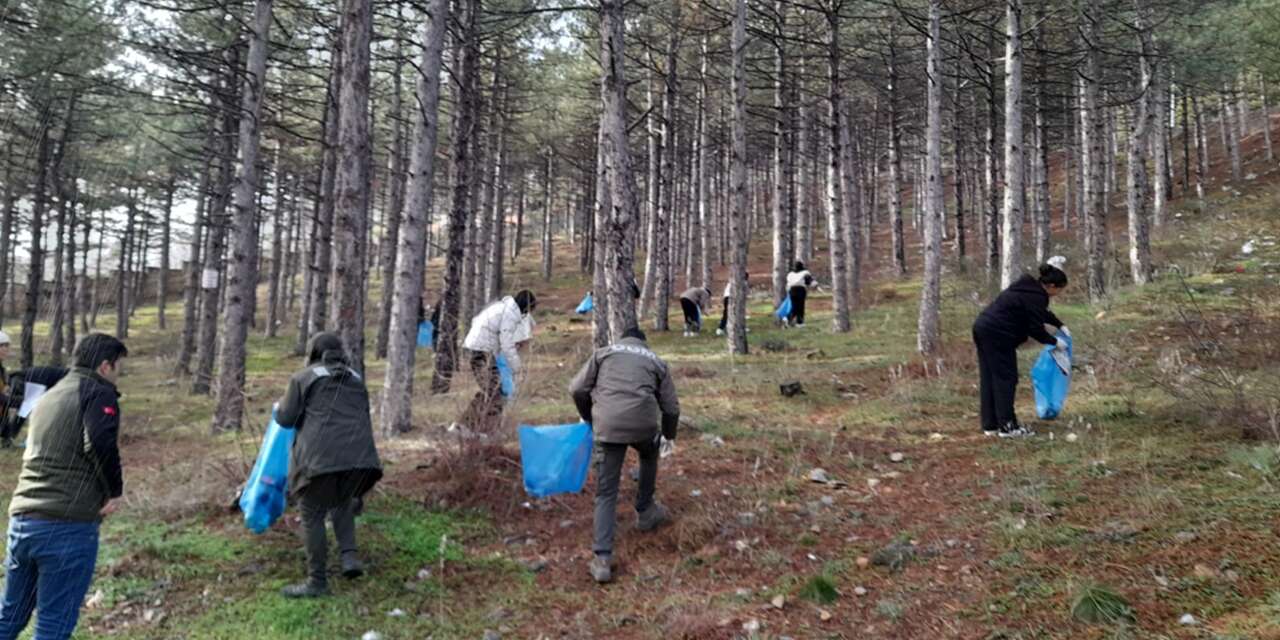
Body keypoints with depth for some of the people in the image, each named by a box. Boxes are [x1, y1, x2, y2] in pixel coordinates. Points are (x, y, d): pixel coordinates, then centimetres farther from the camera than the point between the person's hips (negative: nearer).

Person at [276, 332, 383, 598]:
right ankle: (349, 555, 11)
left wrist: (281, 406, 32)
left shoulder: (303, 378, 11)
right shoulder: (356, 380, 24)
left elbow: (286, 419, 10)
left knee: (313, 515, 10)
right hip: (360, 457, 4)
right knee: (342, 501, 28)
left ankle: (317, 582, 14)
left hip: (321, 456, -4)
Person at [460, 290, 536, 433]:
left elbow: (476, 320, 26)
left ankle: (466, 424, 24)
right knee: (493, 391, -10)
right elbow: (506, 344, -15)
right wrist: (515, 366, -5)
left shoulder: (502, 306, 17)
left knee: (488, 390, 17)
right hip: (483, 351, -10)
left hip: (473, 347, 10)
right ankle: (484, 431, -11)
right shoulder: (511, 313, -12)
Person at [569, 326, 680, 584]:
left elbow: (577, 389, 13)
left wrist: (589, 418, 30)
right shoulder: (656, 361, 21)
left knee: (606, 493, 7)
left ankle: (602, 559, -1)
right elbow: (671, 408, 19)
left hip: (608, 427, 0)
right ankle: (645, 512, 46)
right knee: (649, 457, 36)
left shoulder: (603, 352, 21)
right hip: (644, 425, 0)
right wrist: (668, 435, 38)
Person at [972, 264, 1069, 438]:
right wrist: (1055, 342, 4)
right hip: (997, 335, -10)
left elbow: (1043, 313, 33)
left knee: (989, 379, 11)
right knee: (1006, 378, -3)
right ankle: (1007, 426, 1)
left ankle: (990, 425, 16)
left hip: (983, 327, 10)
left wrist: (1060, 325, 28)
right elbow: (1036, 329, -10)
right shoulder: (1035, 297, -14)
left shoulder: (1029, 287, 17)